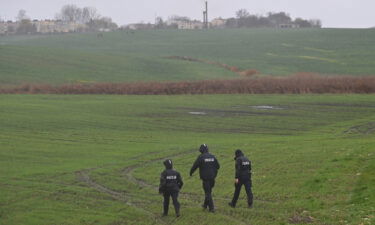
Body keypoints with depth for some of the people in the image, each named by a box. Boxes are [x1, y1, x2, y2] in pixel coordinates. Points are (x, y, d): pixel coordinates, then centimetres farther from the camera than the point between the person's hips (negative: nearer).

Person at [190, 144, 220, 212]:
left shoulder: (201, 157, -12)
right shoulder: (212, 156, 4)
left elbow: (195, 166, -10)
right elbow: (218, 166, 10)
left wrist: (191, 173, 5)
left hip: (205, 177, -5)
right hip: (212, 177, 5)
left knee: (208, 192, 0)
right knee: (209, 191, 20)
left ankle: (211, 208, -2)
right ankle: (205, 205, 34)